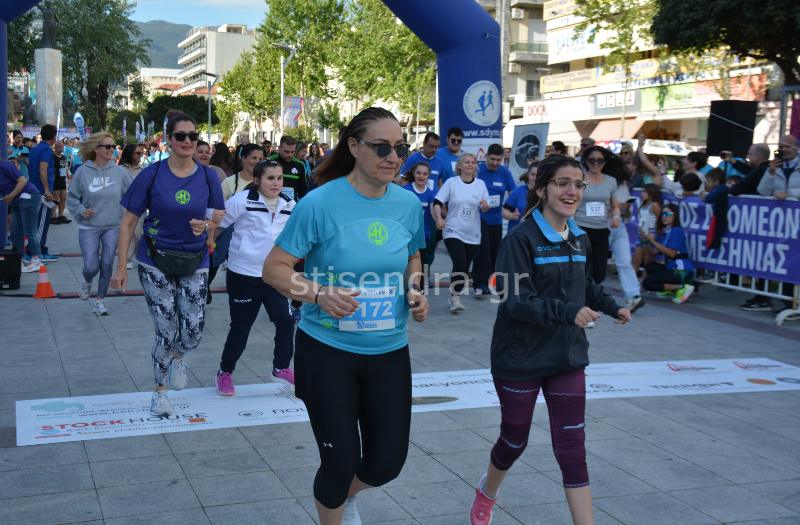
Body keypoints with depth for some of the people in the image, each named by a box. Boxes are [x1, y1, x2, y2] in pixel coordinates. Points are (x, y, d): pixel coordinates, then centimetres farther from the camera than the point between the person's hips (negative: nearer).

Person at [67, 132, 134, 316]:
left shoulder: (119, 171, -4)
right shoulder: (83, 171, -6)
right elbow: (72, 197, 3)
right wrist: (80, 211, -13)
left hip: (113, 227, 2)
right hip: (89, 228, -1)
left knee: (107, 265, 5)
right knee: (91, 267, -7)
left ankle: (100, 300, 23)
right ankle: (87, 282, 29)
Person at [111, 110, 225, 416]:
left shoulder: (208, 177, -2)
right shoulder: (152, 175, -8)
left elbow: (219, 216, 11)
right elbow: (128, 224, -4)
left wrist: (206, 225, -13)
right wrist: (121, 267, -7)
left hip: (194, 263, 2)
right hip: (156, 263, -2)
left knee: (193, 333, -6)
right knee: (166, 332, 0)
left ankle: (177, 358, 31)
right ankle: (159, 392, 24)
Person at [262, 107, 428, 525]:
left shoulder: (409, 204, -2)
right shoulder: (320, 202, -16)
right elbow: (274, 269, -12)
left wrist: (415, 292, -3)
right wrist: (320, 293, -29)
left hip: (389, 351, 4)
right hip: (327, 350, -4)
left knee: (387, 462, 11)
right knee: (340, 461, 3)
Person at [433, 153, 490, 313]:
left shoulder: (480, 184, 6)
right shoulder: (451, 182, -1)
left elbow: (485, 208, 8)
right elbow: (437, 202, -4)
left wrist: (485, 206, -16)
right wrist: (439, 218, -21)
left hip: (473, 234, 3)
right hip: (453, 232, -3)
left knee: (464, 267, 8)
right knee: (460, 264, -19)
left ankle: (454, 297, 24)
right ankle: (455, 297, -6)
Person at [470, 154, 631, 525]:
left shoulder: (579, 239, 4)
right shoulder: (521, 239, -17)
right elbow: (514, 300, -25)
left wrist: (611, 307, 11)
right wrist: (568, 312, -36)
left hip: (567, 357, 4)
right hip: (521, 359, -4)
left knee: (572, 450, 0)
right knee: (515, 441, 15)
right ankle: (486, 493, 46)